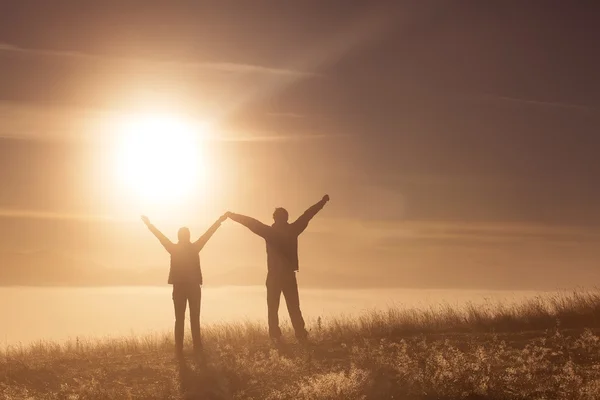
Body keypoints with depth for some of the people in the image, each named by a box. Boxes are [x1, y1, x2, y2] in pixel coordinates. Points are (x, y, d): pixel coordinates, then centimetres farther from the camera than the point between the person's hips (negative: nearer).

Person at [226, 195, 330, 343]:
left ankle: (275, 339, -5)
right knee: (294, 308, 7)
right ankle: (302, 337, -2)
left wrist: (233, 215, 7)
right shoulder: (292, 230, 1)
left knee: (273, 309, 2)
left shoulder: (269, 231, -6)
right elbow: (307, 215, 11)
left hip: (274, 276, -2)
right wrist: (323, 202, 21)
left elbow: (252, 223, -3)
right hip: (289, 275, 2)